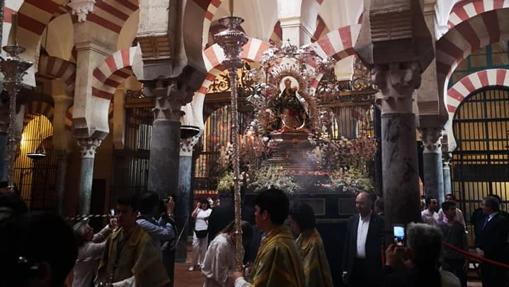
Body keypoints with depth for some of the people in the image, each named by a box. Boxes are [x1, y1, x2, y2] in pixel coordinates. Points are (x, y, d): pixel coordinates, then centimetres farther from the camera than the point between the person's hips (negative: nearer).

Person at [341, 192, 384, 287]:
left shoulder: (379, 221, -6)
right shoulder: (352, 220, 7)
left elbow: (382, 245, -6)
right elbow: (347, 245, 9)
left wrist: (382, 269, -10)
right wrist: (345, 268, 6)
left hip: (372, 267, -3)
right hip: (354, 266, 4)